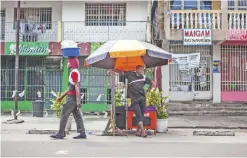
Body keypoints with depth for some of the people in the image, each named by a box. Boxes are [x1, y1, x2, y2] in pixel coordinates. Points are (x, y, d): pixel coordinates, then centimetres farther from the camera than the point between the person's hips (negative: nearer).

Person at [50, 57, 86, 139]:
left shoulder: (74, 72, -13)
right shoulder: (74, 72, 19)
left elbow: (77, 87, -20)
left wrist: (78, 100, -25)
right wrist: (62, 96, 28)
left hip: (72, 97, -10)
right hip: (73, 97, 10)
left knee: (64, 114, -5)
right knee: (77, 115, 7)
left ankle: (61, 134, -1)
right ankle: (82, 133, 7)